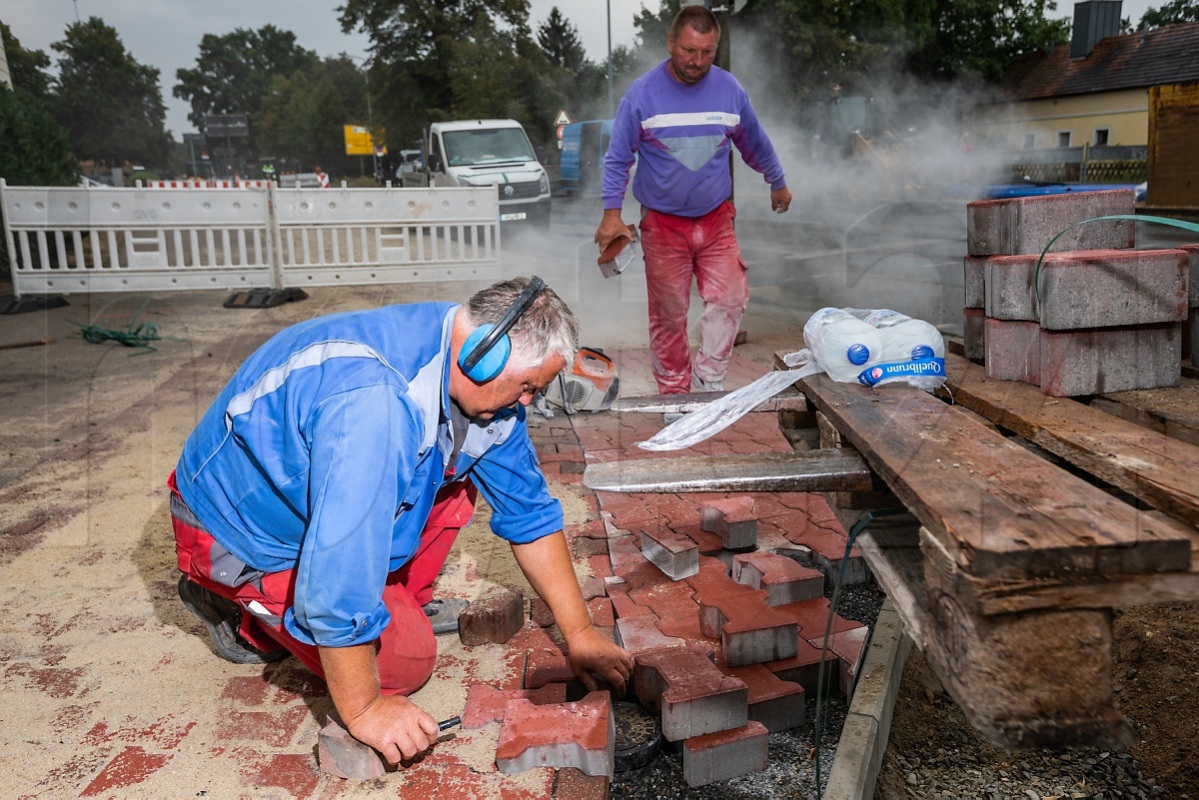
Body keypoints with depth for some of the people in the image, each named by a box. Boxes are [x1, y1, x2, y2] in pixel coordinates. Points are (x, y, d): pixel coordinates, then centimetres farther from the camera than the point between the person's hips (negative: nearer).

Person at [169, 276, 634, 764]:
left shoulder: (474, 378, -9)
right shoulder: (378, 399, -38)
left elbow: (529, 510, -1)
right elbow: (342, 561, -35)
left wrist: (579, 634, 0)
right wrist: (362, 710, -23)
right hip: (239, 534, -8)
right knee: (403, 663, -10)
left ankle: (401, 604, 10)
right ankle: (245, 616, 6)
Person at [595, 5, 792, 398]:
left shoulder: (730, 90, -1)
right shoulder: (642, 93, -9)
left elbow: (756, 144, 15)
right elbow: (617, 158, -5)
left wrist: (778, 183, 26)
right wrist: (611, 213, -14)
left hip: (716, 221, 2)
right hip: (662, 223, -2)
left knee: (730, 299, -9)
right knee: (668, 314, 4)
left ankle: (708, 382, 6)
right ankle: (673, 391, 18)